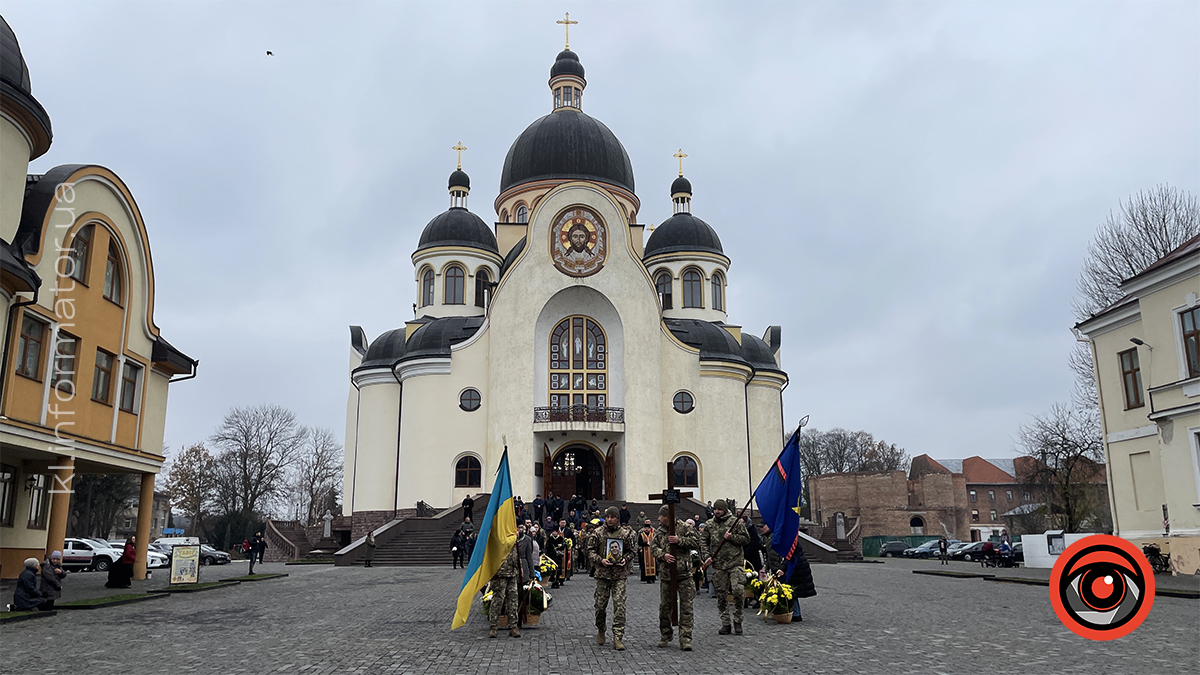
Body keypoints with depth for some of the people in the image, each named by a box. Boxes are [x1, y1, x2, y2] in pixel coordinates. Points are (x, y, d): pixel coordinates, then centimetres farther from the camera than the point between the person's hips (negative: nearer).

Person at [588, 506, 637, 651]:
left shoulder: (626, 533, 4)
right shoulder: (598, 533, 3)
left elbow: (632, 551, 13)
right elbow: (590, 550, 6)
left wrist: (625, 559, -6)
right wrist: (600, 560, -10)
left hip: (619, 575, 0)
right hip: (602, 573, 1)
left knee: (619, 606, -7)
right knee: (600, 605, 8)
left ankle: (618, 638, -4)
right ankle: (600, 630, 34)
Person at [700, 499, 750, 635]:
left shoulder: (736, 522, 2)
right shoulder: (709, 525, 11)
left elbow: (746, 539, 1)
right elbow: (703, 541, 15)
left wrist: (732, 537, -12)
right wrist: (706, 557, 1)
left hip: (735, 563, -3)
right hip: (718, 565, 3)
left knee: (738, 590, -14)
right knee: (721, 595, 5)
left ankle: (737, 620, 5)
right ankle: (725, 624, 14)